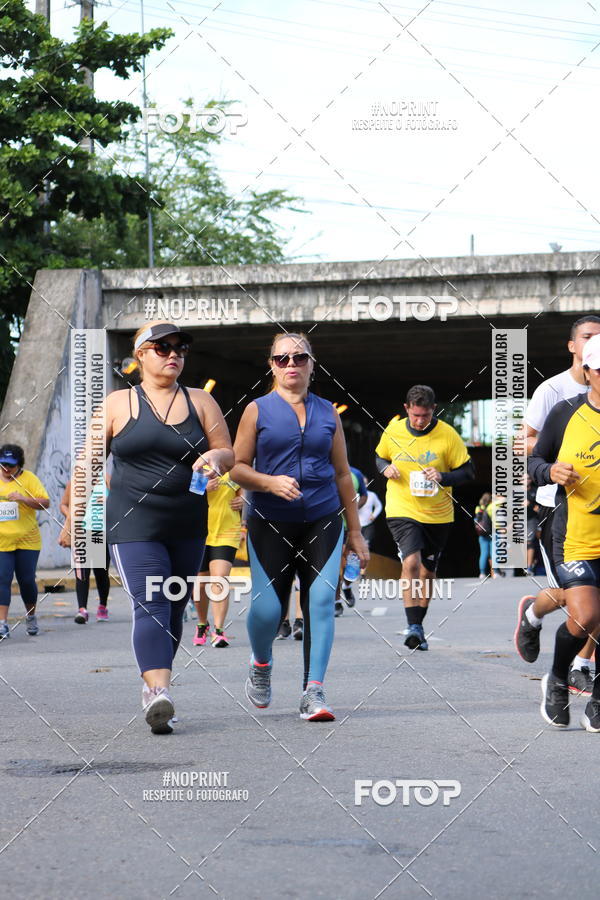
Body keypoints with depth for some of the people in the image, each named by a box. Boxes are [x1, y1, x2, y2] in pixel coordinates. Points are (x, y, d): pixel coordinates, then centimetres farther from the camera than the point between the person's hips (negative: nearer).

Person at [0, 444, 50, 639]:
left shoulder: (29, 478, 0)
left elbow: (45, 503, -6)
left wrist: (24, 499, -19)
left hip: (27, 541, -1)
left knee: (27, 580, 4)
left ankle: (31, 617, 26)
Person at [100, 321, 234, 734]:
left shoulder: (200, 402, 9)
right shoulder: (118, 404, 3)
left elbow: (228, 453, 9)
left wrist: (215, 458, -15)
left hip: (188, 526, 4)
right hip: (134, 525, -3)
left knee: (175, 609, 9)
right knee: (151, 605, -17)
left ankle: (154, 682, 24)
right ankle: (159, 692, -28)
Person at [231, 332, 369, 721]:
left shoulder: (328, 412, 11)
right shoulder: (258, 411, 5)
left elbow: (343, 474, 15)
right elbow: (237, 468, 3)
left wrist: (356, 532, 13)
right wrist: (270, 482, -17)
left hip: (323, 522, 2)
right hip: (270, 525, -2)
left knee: (321, 601, -13)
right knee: (268, 608, -4)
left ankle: (314, 691, -12)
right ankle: (262, 664, 29)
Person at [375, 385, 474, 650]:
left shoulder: (448, 435, -9)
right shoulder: (393, 431, -3)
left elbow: (468, 471, -3)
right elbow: (379, 457, 16)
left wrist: (443, 477, -21)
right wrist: (386, 468, -7)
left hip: (437, 515, 1)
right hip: (401, 510, -1)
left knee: (427, 571, 13)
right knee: (411, 561, -22)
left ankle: (418, 627, 31)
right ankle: (413, 627, -21)